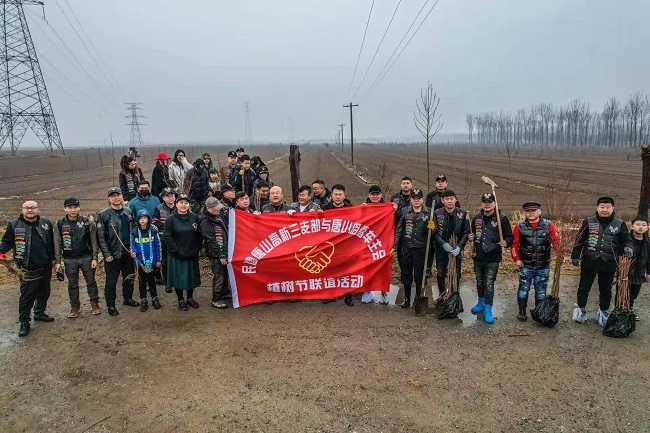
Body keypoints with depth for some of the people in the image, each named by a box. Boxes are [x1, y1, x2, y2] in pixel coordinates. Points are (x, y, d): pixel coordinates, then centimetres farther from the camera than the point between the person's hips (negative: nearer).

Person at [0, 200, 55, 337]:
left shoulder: (46, 223, 3)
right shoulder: (14, 225, -4)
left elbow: (52, 242, 8)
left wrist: (54, 259, 8)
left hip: (46, 267, 4)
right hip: (29, 269, -3)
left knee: (44, 292, 17)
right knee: (27, 296, -1)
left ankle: (39, 313, 35)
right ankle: (24, 322, 10)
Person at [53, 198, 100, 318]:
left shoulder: (88, 222, -5)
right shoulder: (59, 224, -1)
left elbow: (94, 241, -2)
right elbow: (57, 244, 3)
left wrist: (95, 258, -5)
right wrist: (57, 261, 0)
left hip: (86, 258, -1)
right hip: (69, 260, 1)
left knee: (91, 281, 9)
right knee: (72, 284, 12)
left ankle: (94, 303, 24)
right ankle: (75, 306, 25)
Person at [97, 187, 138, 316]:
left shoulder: (128, 211, 6)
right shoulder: (104, 214, -7)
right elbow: (101, 236, -9)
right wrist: (106, 254, -13)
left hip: (128, 251, 5)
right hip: (112, 254, -4)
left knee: (129, 277, 15)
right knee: (111, 280, 3)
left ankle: (128, 298, 33)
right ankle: (110, 305, 16)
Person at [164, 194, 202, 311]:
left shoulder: (194, 217, 1)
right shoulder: (171, 219, -7)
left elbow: (199, 235, 6)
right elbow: (167, 237, -10)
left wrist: (197, 249, -3)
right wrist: (177, 250, -14)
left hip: (192, 254, 3)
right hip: (176, 255, -3)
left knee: (191, 276, 12)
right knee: (179, 277, 5)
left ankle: (190, 298, 30)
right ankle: (181, 300, 22)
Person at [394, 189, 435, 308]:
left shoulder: (429, 213, 0)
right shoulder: (405, 211, 2)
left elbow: (432, 232, 8)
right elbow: (398, 230, 4)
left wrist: (432, 228, -16)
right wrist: (395, 246, -1)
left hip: (421, 249, -1)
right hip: (406, 248, 1)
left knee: (419, 276, 5)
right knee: (406, 275, 11)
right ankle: (406, 299, 25)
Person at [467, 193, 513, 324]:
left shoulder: (502, 218, -7)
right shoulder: (476, 218, 7)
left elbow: (509, 237, -6)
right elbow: (472, 232, 20)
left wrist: (506, 242, -28)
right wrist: (471, 237, -2)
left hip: (493, 259, -5)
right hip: (478, 257, 5)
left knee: (489, 284, -5)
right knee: (479, 282, 17)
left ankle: (488, 310, 4)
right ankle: (481, 303, 36)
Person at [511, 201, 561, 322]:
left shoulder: (549, 225, -3)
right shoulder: (520, 226, -2)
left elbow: (556, 240, -7)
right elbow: (514, 244, 3)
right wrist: (516, 259, -2)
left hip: (543, 266, 1)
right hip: (525, 265, 0)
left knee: (541, 290, 12)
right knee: (523, 288, 5)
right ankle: (522, 312, 18)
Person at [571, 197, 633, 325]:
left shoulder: (620, 224, 1)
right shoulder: (589, 222, -1)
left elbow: (627, 240, 5)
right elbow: (579, 240, 1)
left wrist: (628, 248, -18)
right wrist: (575, 256, -1)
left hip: (608, 264, 1)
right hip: (589, 262, 0)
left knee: (606, 290, 13)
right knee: (584, 287, 11)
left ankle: (603, 312, 30)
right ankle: (581, 309, 28)